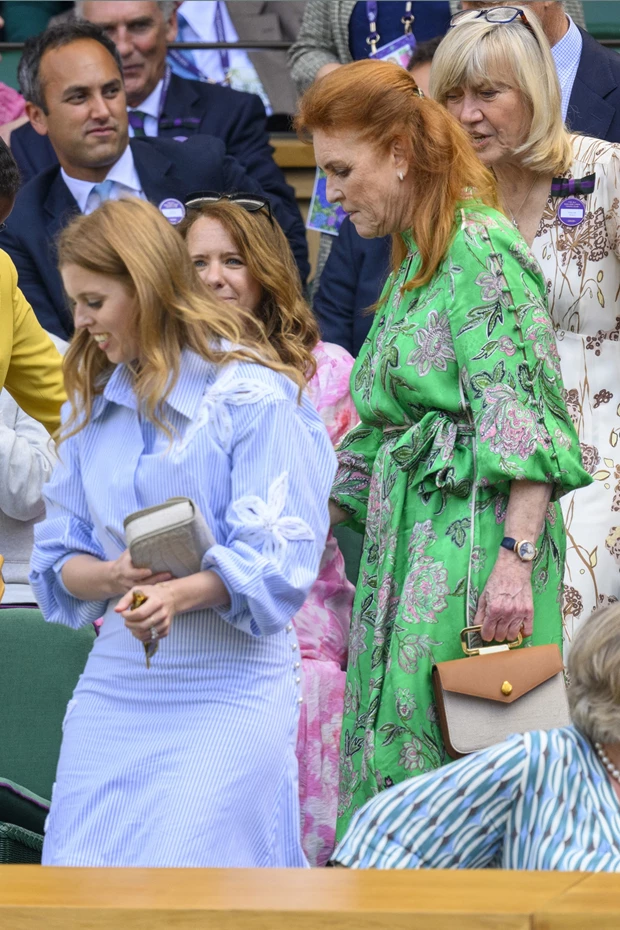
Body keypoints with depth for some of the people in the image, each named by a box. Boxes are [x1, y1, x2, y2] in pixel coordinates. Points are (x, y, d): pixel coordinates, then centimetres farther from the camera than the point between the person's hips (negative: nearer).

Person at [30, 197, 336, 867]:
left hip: (228, 683, -6)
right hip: (113, 680, 6)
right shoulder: (92, 403, 14)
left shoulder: (252, 395, -5)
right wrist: (112, 575, -12)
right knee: (77, 869, -1)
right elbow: (57, 557, 11)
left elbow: (278, 557, -12)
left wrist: (181, 593, -29)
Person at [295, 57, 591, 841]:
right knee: (385, 749, 5)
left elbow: (525, 418, -17)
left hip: (473, 538, -9)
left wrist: (517, 558, -24)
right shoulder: (411, 263, 21)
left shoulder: (479, 249, -8)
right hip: (408, 543, 9)